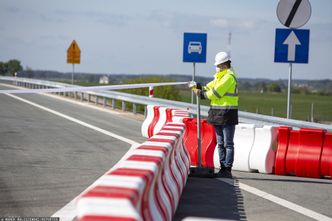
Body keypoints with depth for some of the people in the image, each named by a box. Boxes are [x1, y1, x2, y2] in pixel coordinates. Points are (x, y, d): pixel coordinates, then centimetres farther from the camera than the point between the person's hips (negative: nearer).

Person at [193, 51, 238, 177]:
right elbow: (209, 88, 16)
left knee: (228, 144, -5)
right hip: (218, 114, 9)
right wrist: (200, 90, -5)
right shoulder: (219, 77, 19)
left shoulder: (229, 77, -13)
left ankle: (228, 170, -4)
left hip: (227, 115, -9)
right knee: (220, 143, 11)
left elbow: (216, 93, -17)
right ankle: (223, 168, 16)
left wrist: (202, 94, -3)